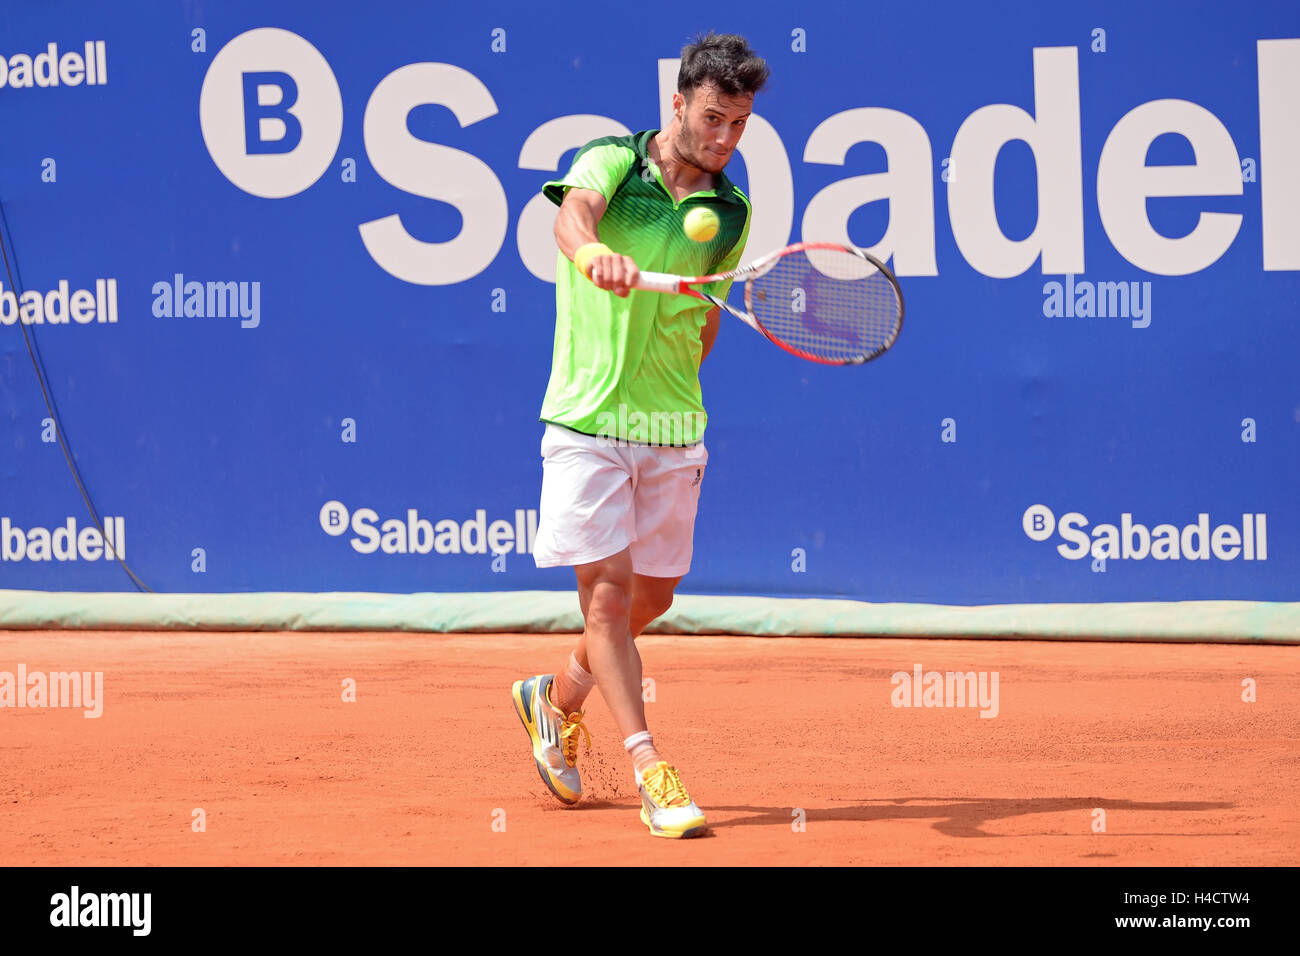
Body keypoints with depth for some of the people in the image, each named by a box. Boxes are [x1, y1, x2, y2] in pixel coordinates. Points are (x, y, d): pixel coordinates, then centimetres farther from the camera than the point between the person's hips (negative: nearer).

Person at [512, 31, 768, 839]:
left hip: (673, 431, 5)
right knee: (608, 590, -8)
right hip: (588, 421, -5)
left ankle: (557, 699, 38)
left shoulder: (732, 213, 6)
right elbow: (574, 213, -30)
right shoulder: (612, 162, -7)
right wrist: (593, 251, -52)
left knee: (652, 596, 12)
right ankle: (650, 770, -7)